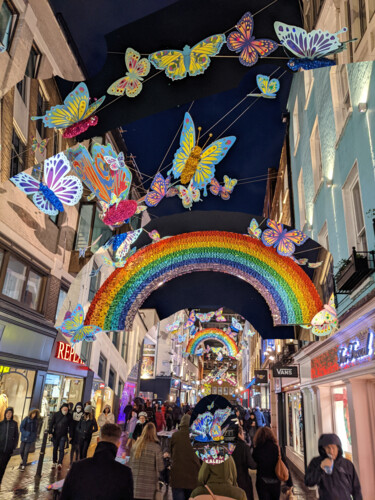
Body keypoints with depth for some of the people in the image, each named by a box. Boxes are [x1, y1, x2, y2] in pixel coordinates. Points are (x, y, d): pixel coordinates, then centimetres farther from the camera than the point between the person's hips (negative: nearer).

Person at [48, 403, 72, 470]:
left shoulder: (69, 416, -4)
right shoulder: (56, 414, -3)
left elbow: (70, 426, 0)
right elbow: (51, 423, 0)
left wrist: (70, 435, -2)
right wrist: (50, 432, -8)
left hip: (63, 436, -2)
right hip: (55, 435, 2)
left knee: (61, 449, -8)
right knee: (55, 449, 12)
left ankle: (60, 463, -7)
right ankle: (54, 462, 25)